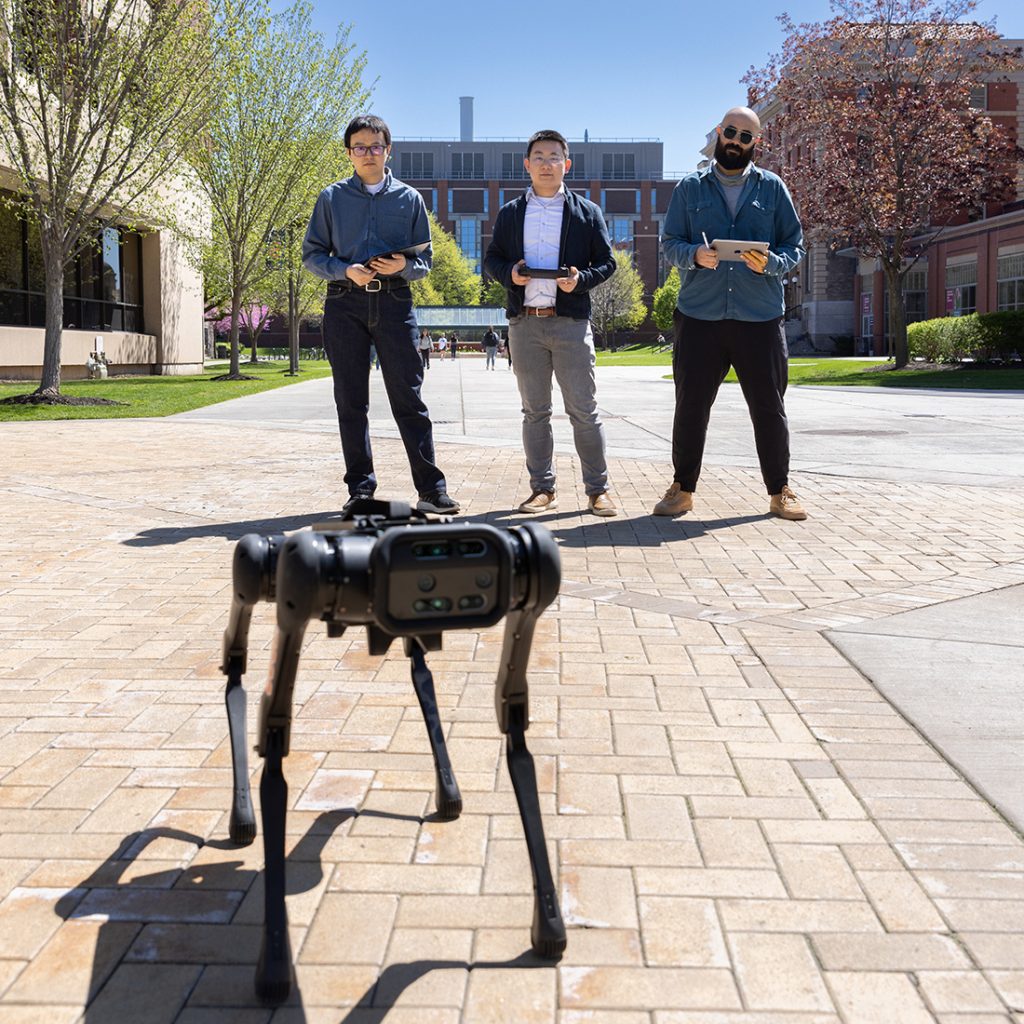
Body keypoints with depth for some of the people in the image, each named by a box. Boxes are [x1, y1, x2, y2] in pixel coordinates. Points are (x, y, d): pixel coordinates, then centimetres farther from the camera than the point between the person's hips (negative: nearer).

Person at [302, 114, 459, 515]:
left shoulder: (409, 199, 12)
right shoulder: (332, 198, 10)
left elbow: (424, 260, 12)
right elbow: (311, 255, 8)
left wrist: (404, 266, -11)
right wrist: (346, 271, -10)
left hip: (394, 304, -1)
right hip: (345, 305, 1)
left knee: (409, 398, -5)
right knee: (351, 402, 2)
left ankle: (431, 488, -3)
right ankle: (360, 488, 10)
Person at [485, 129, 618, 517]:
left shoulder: (587, 212, 8)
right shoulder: (509, 214, 13)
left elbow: (607, 262, 7)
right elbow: (491, 258, 14)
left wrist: (582, 279, -13)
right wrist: (509, 273, -8)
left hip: (571, 322, -2)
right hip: (525, 322, 2)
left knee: (584, 409, -2)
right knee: (534, 411, 7)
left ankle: (597, 489, 4)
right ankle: (543, 489, 14)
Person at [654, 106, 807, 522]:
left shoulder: (773, 188, 11)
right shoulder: (690, 187, 12)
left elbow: (795, 246, 9)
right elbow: (670, 244, 8)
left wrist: (772, 263, -13)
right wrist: (694, 254, -14)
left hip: (760, 316, 0)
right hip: (700, 314, 0)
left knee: (769, 406, 2)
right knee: (691, 405, 2)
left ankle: (779, 491, 14)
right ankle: (682, 488, 15)